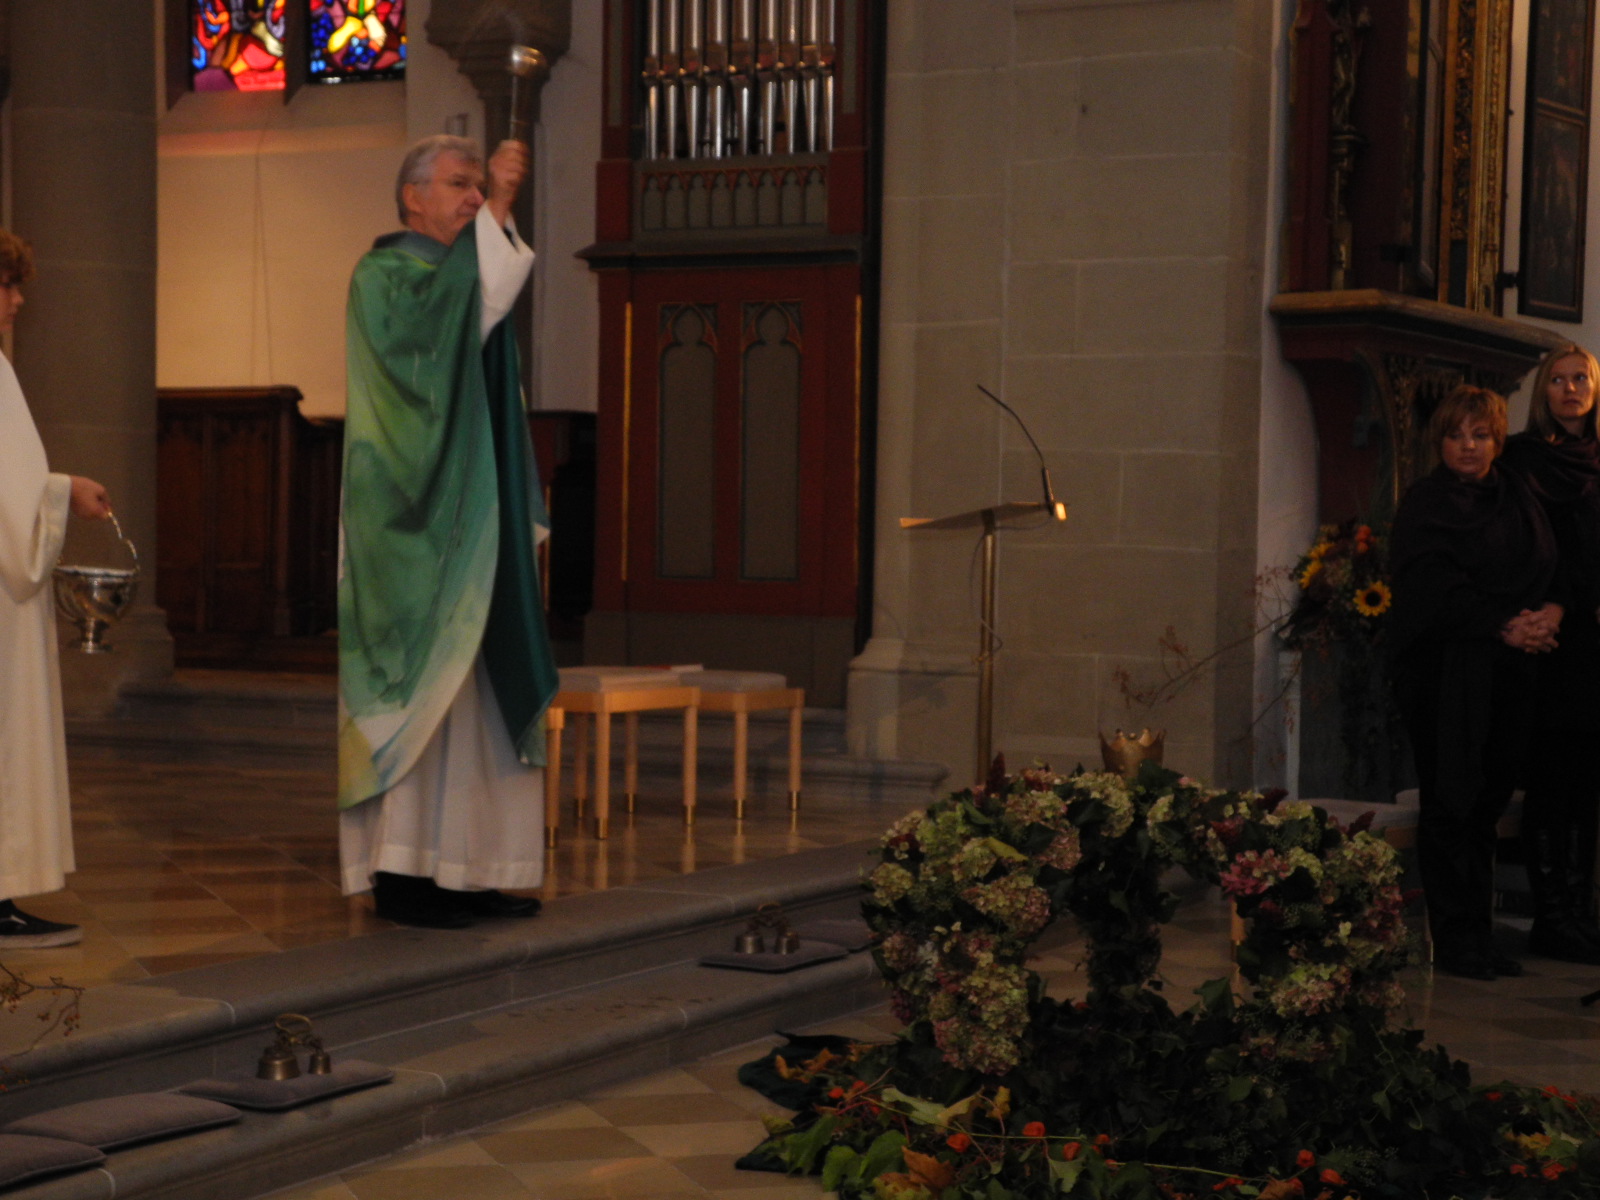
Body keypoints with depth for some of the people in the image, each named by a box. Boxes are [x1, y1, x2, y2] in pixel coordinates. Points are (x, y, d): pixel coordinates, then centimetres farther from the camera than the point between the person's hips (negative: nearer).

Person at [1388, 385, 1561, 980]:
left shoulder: (1517, 498, 15)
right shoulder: (1426, 503, -2)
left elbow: (1551, 567, 12)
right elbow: (1434, 585, -13)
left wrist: (1550, 610, -10)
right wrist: (1504, 625, -22)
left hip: (1506, 672, 5)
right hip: (1443, 669, -5)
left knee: (1488, 802, 7)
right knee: (1450, 807, -3)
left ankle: (1479, 938, 12)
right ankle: (1455, 943, 2)